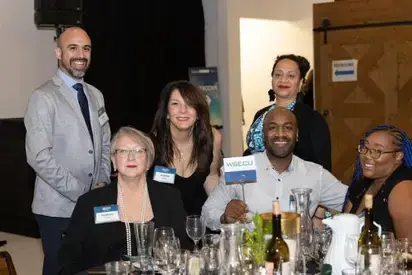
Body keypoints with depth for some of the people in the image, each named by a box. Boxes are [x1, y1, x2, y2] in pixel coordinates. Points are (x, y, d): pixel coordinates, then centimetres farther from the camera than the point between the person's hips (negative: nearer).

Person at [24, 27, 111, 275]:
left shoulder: (95, 95, 11)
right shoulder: (44, 97, -11)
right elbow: (39, 157, -18)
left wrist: (102, 183, -1)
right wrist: (79, 192, -17)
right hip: (58, 207, -6)